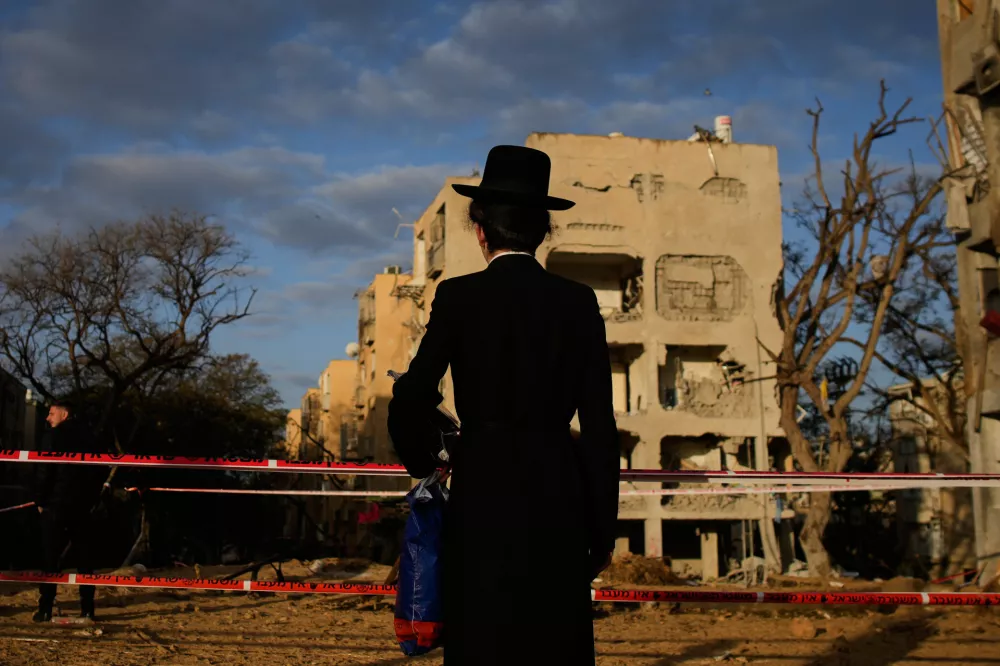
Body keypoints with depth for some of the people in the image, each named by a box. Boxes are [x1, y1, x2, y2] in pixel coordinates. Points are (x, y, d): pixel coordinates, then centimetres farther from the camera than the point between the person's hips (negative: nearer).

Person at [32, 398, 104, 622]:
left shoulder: (57, 434, -4)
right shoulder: (87, 435, 15)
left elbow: (48, 468, -11)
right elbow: (100, 469, 14)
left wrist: (40, 499, -3)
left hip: (57, 502, -5)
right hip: (82, 503, 5)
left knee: (50, 556, -1)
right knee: (84, 556, 6)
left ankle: (45, 608, -3)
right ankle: (87, 608, 5)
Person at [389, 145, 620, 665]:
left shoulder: (458, 297, -3)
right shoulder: (578, 302, 2)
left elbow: (412, 397, -5)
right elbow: (599, 424, 0)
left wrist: (421, 459, 17)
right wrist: (603, 529, 6)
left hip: (483, 491, -2)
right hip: (557, 494, 2)